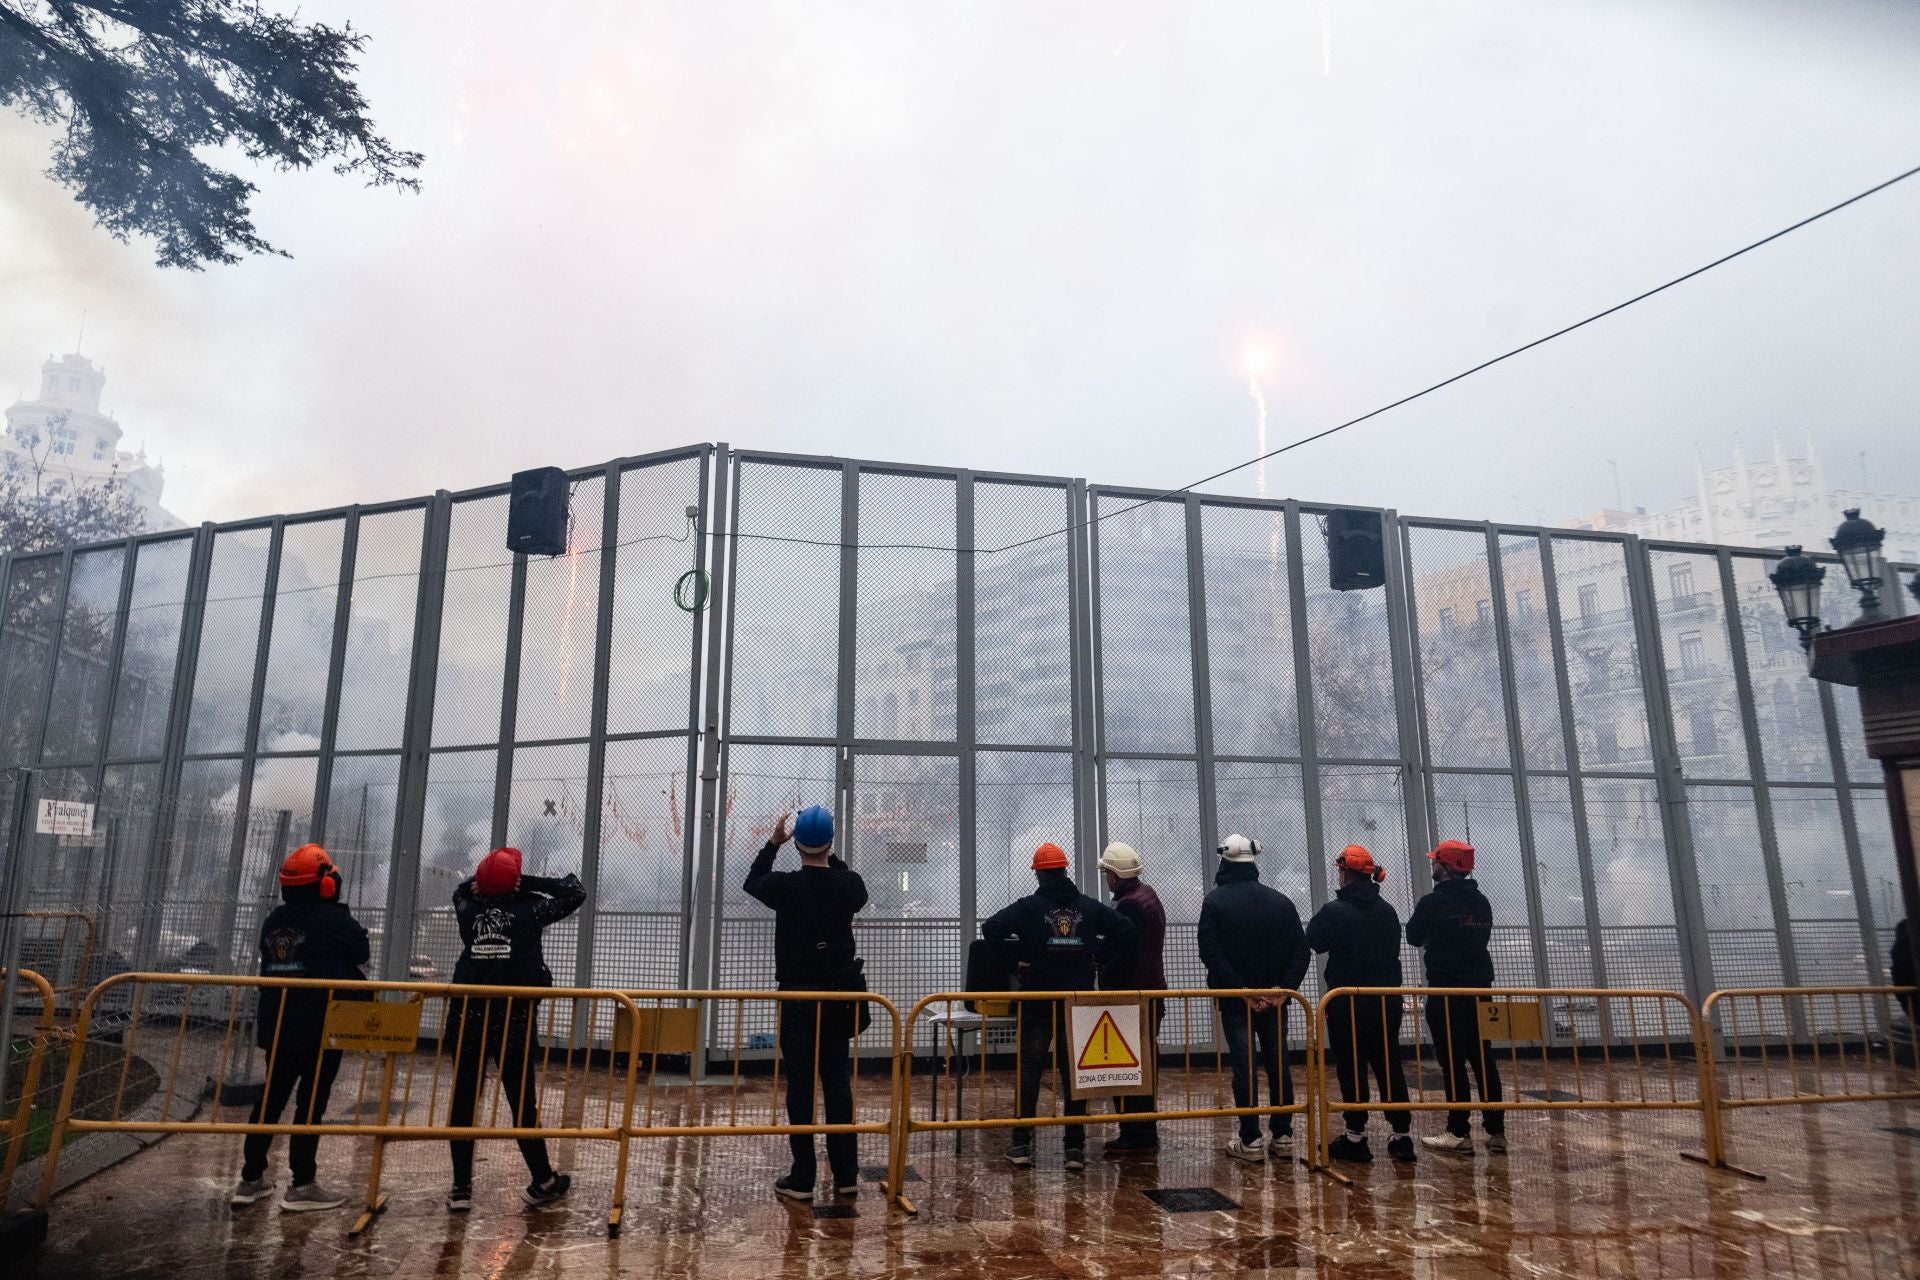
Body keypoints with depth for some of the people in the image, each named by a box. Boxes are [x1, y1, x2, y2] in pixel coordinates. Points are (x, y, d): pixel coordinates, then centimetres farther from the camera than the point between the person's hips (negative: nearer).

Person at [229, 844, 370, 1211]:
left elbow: (271, 965, 18)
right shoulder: (335, 921, -12)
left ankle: (251, 1178, 20)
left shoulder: (273, 921, 8)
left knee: (271, 1096, 15)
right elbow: (362, 953, 1)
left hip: (276, 1026, 6)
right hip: (322, 1028, -6)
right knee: (311, 1101, -2)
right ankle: (302, 1184, 1)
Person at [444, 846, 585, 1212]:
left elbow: (461, 890, 29)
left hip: (469, 1018, 3)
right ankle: (542, 1182, 15)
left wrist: (483, 881, 11)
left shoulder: (468, 909, 4)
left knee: (463, 1100, 9)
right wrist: (527, 883, 2)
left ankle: (461, 1188, 10)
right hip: (516, 1020, -3)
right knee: (523, 1100, 5)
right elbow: (575, 891, 4)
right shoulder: (528, 910, -6)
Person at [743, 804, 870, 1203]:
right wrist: (832, 858, 24)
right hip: (839, 998, 3)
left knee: (800, 1085, 3)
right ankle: (846, 1175, 16)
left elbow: (751, 882, 12)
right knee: (839, 1084, 10)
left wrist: (773, 844, 18)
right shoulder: (849, 884, -5)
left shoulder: (784, 886, -12)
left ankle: (802, 1178, 7)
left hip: (797, 998, -3)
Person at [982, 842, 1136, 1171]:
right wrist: (1095, 948, 6)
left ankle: (1021, 1144, 5)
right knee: (1074, 1070, 8)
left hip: (1037, 1002, -2)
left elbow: (990, 928, -17)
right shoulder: (1090, 907, 3)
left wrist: (1020, 949, -5)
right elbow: (1126, 931, -1)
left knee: (1029, 1069, 6)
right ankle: (1075, 1146, 8)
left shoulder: (1029, 906, -6)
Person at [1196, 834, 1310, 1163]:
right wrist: (1284, 988, -7)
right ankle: (1282, 1136, 16)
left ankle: (1251, 1140, 2)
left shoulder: (1215, 901, -7)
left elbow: (1211, 953, -15)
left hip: (1235, 999, -3)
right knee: (1278, 1064, 11)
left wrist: (1239, 990, -13)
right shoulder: (1280, 901, 3)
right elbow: (1300, 950, -2)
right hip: (1274, 998, 3)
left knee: (1243, 1065, 1)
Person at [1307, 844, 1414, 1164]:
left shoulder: (1334, 911, -15)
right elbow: (1393, 949, 15)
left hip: (1347, 1002, -5)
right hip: (1386, 1001, 5)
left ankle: (1356, 1137, 8)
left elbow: (1314, 941, -1)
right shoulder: (1387, 910, 4)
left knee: (1351, 1069, 3)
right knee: (1389, 1066, 11)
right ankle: (1402, 1135, 14)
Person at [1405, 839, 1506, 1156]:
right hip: (1479, 987, 6)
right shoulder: (1481, 902, 8)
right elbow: (1482, 937, 18)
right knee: (1483, 1059, 9)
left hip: (1446, 990, -6)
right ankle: (1496, 1131, 10)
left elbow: (1414, 937, 2)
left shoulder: (1433, 902, -11)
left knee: (1453, 1062, -2)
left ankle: (1459, 1133, -1)